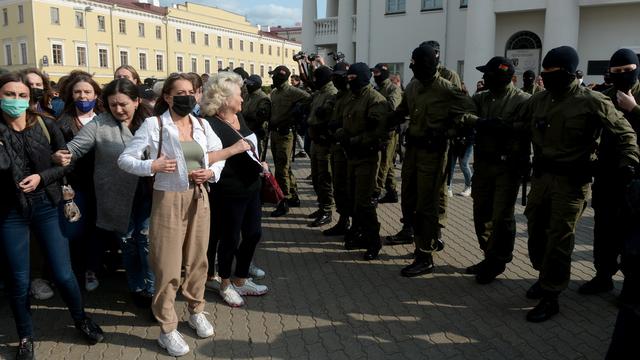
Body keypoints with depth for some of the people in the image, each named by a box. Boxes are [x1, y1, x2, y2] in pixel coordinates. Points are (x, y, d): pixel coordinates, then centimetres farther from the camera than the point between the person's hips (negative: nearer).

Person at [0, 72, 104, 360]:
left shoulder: (46, 126, 0)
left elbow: (67, 163, 1)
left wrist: (41, 177, -11)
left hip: (47, 207, 0)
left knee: (63, 274, 3)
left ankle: (81, 319, 29)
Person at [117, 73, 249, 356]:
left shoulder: (202, 125, 4)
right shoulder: (153, 124, -9)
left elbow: (219, 156, 12)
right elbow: (124, 159, -9)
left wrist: (211, 172, -9)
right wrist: (152, 166, -24)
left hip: (198, 198, 5)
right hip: (168, 200, -4)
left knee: (197, 259, 16)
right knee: (168, 267, 2)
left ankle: (196, 311, 37)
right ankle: (167, 330, 17)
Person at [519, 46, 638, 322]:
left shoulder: (592, 102, -9)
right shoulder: (538, 100, 5)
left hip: (571, 181, -5)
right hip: (541, 176, 6)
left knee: (559, 239, -3)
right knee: (536, 231, 14)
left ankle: (550, 297, 8)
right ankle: (546, 276, 36)